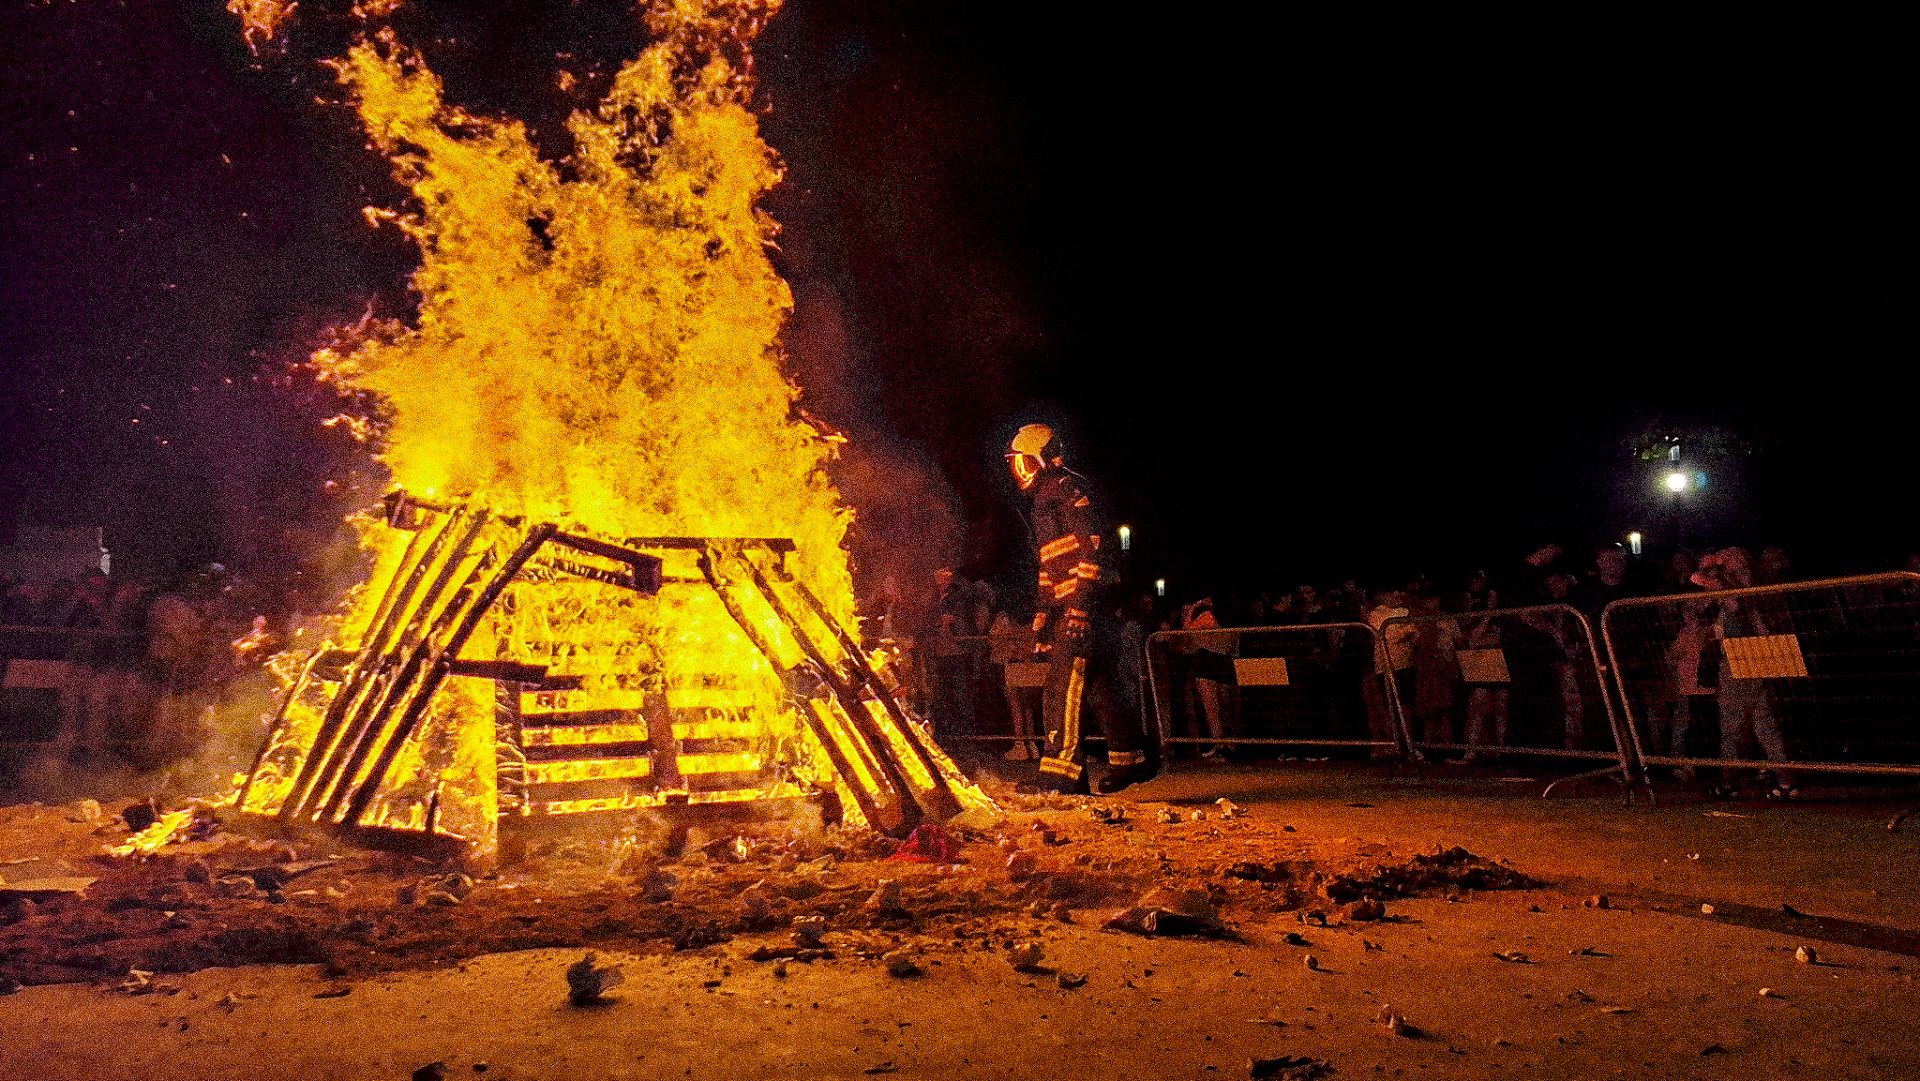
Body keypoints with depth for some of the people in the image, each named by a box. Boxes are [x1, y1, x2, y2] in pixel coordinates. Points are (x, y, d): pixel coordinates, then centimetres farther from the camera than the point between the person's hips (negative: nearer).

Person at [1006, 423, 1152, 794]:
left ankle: (1061, 774, -14)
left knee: (1063, 689, -14)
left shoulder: (1066, 488, -6)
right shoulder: (1043, 500, 24)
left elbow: (1090, 546, -17)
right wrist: (1040, 618, 22)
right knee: (1098, 687, 14)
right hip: (1068, 610, 10)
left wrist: (1079, 605, -23)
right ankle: (1130, 760, 23)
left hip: (1082, 606, -10)